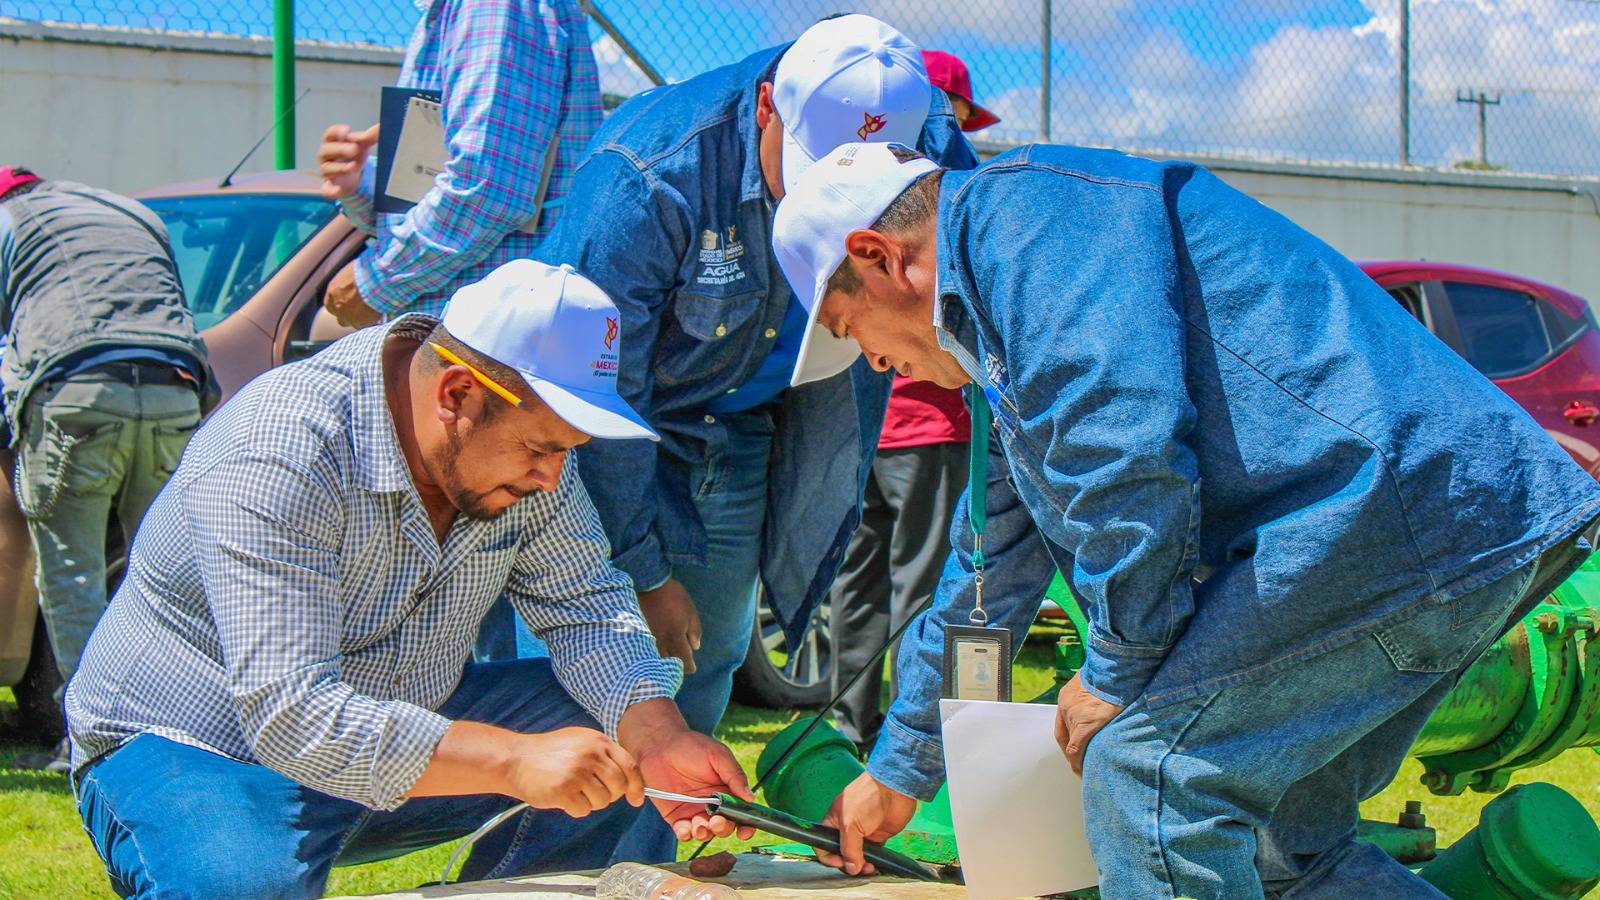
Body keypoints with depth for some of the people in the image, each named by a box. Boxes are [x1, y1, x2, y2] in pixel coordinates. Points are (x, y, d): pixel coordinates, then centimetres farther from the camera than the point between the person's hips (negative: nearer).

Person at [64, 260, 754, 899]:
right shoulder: (277, 459, -32)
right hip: (191, 751, -7)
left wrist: (659, 740, -22)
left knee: (613, 746, -8)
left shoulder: (520, 434, -8)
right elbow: (289, 717, -38)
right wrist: (515, 761, -44)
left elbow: (586, 606, -2)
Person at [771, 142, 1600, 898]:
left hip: (1394, 502, -11)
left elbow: (1126, 439, -22)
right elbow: (993, 567, 36)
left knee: (1144, 768, -14)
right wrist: (900, 771, 42)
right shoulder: (995, 299, 27)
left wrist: (1117, 673, -10)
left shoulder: (1022, 209, -7)